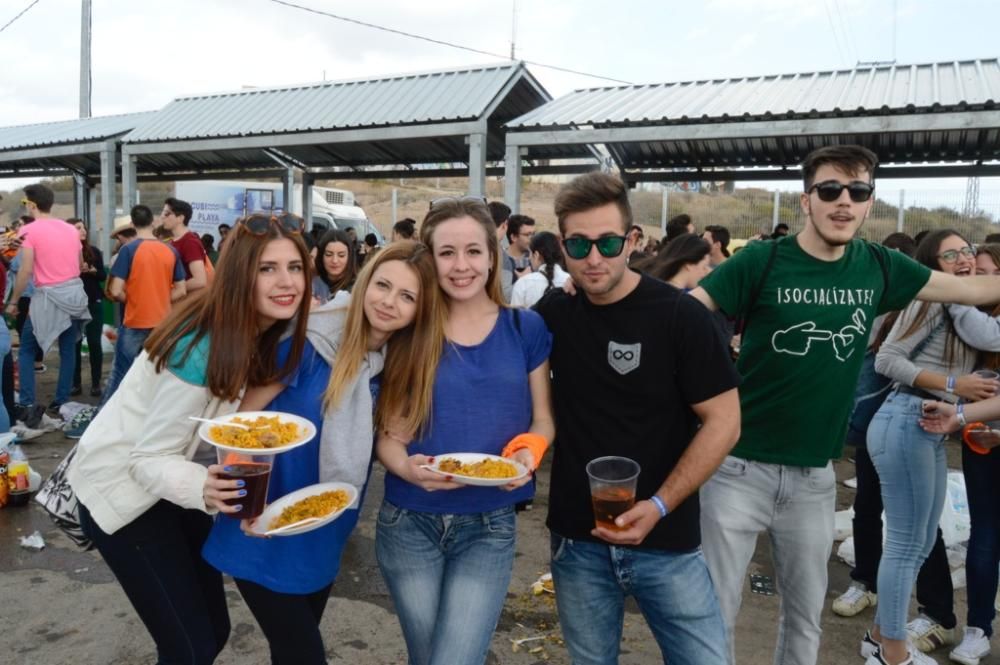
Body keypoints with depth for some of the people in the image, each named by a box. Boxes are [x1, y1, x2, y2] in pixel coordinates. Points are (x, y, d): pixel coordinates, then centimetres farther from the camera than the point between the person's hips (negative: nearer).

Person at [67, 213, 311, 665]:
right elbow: (148, 460, -26)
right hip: (123, 489, -7)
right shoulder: (201, 348, -32)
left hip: (168, 478, 8)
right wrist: (201, 487, -44)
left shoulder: (268, 330, -8)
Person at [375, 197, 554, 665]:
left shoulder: (525, 328, -3)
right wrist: (407, 467, -24)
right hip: (409, 522, 1)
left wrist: (529, 453, -18)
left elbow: (542, 419, 3)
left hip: (489, 527, -1)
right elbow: (387, 433, -3)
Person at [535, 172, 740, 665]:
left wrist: (659, 506, -19)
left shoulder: (679, 315, -12)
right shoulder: (552, 315, -1)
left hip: (665, 541, -3)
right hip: (576, 539, 3)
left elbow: (723, 420, -11)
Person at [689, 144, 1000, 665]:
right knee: (715, 615, 7)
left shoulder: (878, 267, 2)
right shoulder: (762, 262, -11)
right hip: (740, 467, -4)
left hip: (815, 476, 4)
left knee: (806, 615, 20)